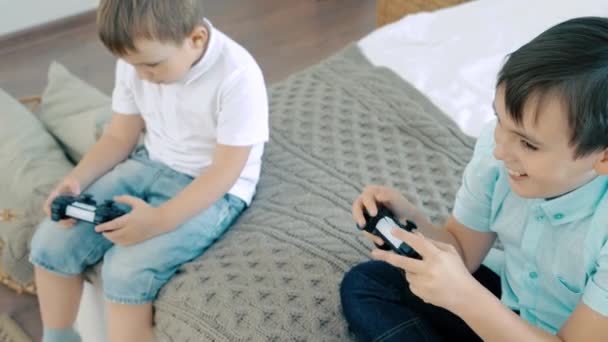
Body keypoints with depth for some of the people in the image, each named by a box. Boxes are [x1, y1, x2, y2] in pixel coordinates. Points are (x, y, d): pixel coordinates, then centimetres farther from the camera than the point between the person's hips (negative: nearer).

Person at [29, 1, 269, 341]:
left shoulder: (237, 76, -25)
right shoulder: (136, 62, -6)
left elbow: (226, 170, -22)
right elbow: (119, 137, 5)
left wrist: (160, 220, -32)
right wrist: (76, 179, -12)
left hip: (214, 191, -6)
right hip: (148, 166, 6)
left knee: (128, 270, -26)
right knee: (52, 241, -6)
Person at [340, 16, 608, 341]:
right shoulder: (497, 146, -16)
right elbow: (463, 252, -3)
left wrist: (462, 293, -36)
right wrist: (410, 222, -22)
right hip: (508, 310, 5)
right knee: (364, 284, -1)